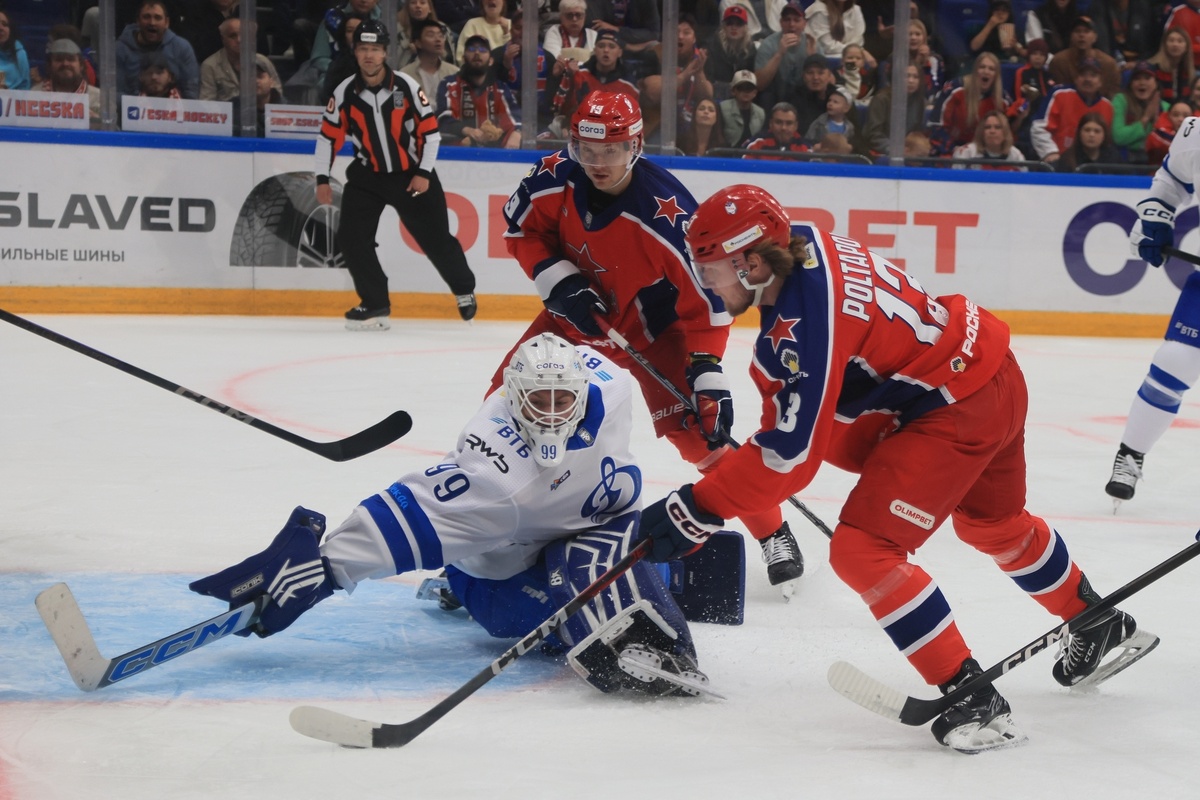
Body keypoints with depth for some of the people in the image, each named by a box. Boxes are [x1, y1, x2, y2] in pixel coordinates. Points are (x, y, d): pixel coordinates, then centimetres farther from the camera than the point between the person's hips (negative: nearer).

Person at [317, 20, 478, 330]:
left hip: (412, 174, -2)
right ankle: (375, 303, 1)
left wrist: (424, 174, -11)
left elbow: (430, 130, -8)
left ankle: (464, 289, 30)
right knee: (352, 235, -13)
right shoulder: (344, 92, -9)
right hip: (367, 176, 2)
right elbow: (329, 136, 0)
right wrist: (322, 180, -3)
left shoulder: (406, 86, -13)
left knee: (436, 238, 4)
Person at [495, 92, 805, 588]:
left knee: (696, 429, -16)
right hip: (580, 311, 5)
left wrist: (707, 374, -32)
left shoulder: (667, 211, -33)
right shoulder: (554, 179, -20)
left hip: (652, 325, -4)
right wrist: (560, 282, -16)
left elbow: (705, 298, -27)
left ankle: (773, 534, -2)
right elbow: (522, 230, -1)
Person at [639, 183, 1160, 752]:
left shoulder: (805, 323, -29)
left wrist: (696, 511, -23)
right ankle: (1101, 626, 55)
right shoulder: (800, 245, -3)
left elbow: (792, 453, -27)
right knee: (993, 522, 32)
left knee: (862, 550, -14)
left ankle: (976, 701, -9)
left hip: (958, 410, -10)